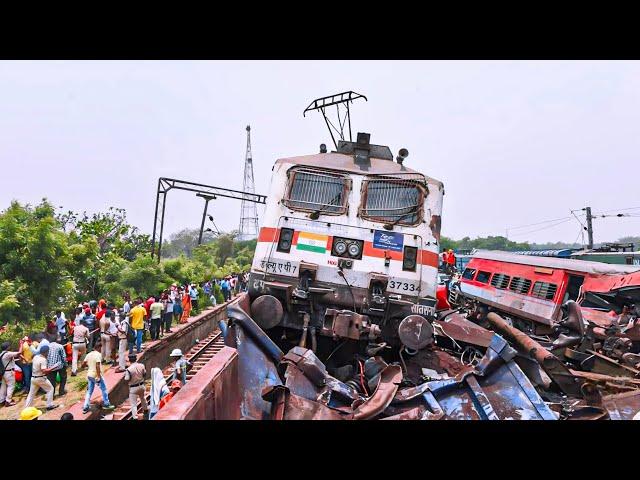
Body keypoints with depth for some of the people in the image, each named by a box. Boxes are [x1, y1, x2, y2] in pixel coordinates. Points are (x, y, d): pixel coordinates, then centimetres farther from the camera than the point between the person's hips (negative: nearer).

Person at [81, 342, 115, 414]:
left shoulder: (89, 354, 7)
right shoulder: (98, 354, -15)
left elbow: (83, 363, 8)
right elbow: (97, 366, -23)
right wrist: (98, 377, -22)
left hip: (89, 375, 7)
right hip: (96, 375, -7)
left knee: (89, 391, 12)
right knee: (104, 389, 10)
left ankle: (85, 407, 10)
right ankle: (106, 404, 18)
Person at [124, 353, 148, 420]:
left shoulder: (129, 369, -23)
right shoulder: (141, 366, -8)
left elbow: (127, 379, -18)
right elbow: (144, 373, 5)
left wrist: (125, 374, 0)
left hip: (133, 388, -5)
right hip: (141, 385, 5)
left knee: (133, 403, 2)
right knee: (142, 398, 32)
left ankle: (135, 417, -4)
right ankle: (145, 410, 52)